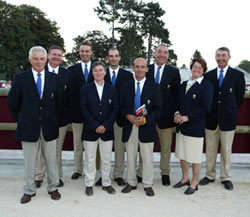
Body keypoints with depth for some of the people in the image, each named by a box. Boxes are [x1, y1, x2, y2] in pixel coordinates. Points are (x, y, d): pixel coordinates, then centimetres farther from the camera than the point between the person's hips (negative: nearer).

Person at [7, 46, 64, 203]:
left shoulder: (54, 78, 2)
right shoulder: (20, 78, -2)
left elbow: (60, 102, 10)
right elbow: (12, 102, 4)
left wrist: (53, 118, 8)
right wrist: (21, 120, 5)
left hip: (49, 127, 1)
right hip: (29, 126, -1)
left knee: (51, 159, 11)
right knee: (29, 162, 9)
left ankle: (53, 188, 28)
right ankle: (29, 190, 27)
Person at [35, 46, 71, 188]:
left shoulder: (67, 73, 4)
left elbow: (70, 96, 2)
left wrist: (67, 112, -7)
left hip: (61, 117, 1)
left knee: (57, 149, 12)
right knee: (42, 148, 8)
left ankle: (57, 176, 25)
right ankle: (39, 177, 23)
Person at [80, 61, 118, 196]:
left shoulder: (111, 89, 6)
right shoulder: (86, 89, 2)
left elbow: (115, 109, 2)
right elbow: (84, 109, -5)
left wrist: (105, 126, -10)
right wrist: (95, 126, -13)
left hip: (107, 130, 2)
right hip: (90, 130, -1)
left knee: (106, 159, 9)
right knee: (90, 159, 6)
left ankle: (106, 183, 24)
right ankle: (89, 184, 20)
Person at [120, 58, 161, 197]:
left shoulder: (154, 87, 2)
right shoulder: (126, 86, 7)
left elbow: (157, 108, -2)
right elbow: (121, 106, 7)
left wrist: (145, 119, -16)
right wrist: (128, 116, -13)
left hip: (146, 127, -2)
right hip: (129, 127, 2)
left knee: (147, 158, 5)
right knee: (130, 157, 12)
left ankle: (148, 185, 21)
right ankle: (131, 183, 27)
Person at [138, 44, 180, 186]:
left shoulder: (174, 72, 2)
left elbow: (177, 94, 1)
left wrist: (175, 113, -8)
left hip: (166, 115, 0)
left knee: (166, 147, 13)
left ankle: (165, 174, 29)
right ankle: (141, 173, 20)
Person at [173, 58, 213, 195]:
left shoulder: (206, 86, -8)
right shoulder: (184, 84, 13)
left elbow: (206, 109, -13)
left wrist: (187, 117, -16)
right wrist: (177, 114, -2)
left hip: (196, 127, -6)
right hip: (182, 126, 7)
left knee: (195, 157, 4)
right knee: (182, 154, 16)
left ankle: (194, 183, 21)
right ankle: (185, 179, 34)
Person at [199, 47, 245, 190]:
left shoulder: (238, 75, -1)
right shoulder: (208, 75, 5)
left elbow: (240, 97, 4)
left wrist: (232, 111, 6)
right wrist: (208, 112, 4)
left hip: (228, 119, -2)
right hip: (211, 118, 2)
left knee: (226, 150, 8)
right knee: (210, 149, 10)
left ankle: (226, 178, 22)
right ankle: (210, 175, 25)